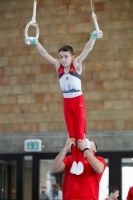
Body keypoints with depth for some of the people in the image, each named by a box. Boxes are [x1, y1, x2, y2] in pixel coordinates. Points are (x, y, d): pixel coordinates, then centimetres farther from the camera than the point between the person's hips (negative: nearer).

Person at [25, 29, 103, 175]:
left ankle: (81, 161, 0)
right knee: (71, 133, 6)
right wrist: (35, 42, -11)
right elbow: (44, 54, 0)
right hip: (66, 102, 4)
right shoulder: (58, 65, 0)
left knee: (80, 131, -2)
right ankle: (74, 160, 10)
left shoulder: (76, 64, -9)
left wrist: (93, 37, -36)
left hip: (78, 100, -4)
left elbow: (87, 50, -22)